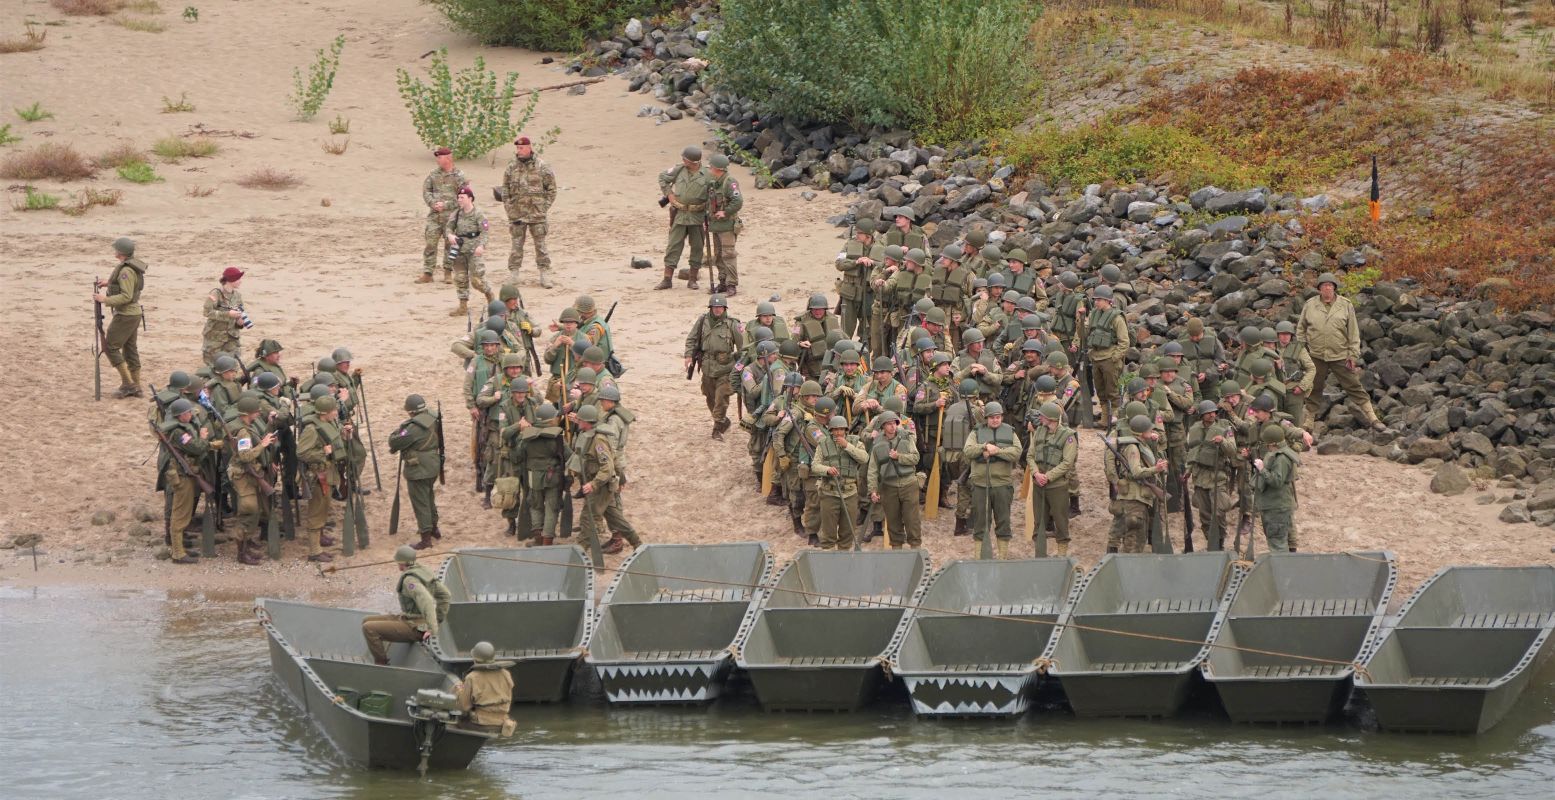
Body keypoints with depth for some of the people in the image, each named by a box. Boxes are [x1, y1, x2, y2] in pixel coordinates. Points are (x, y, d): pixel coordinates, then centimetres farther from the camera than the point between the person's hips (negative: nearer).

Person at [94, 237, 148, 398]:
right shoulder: (133, 266, 9)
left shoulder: (126, 271, -22)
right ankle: (136, 388, 16)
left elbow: (126, 296, -26)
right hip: (134, 313, 10)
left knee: (110, 347, -2)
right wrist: (110, 283, 19)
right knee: (130, 349, 13)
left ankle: (127, 383, -2)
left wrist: (105, 300, -23)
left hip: (125, 315, -10)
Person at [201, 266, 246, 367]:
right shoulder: (216, 293, -14)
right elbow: (208, 312, -21)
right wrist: (228, 314, -24)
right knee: (212, 366, 2)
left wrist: (239, 322, -6)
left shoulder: (237, 295, 6)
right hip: (215, 336, -5)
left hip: (231, 338, 5)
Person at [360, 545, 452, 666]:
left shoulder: (409, 580, -22)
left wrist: (433, 630, -36)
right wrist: (438, 622, 14)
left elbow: (426, 602, -35)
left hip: (413, 628, -10)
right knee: (367, 621, 12)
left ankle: (382, 666, -6)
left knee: (369, 629, -18)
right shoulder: (424, 572, 8)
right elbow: (445, 595, 13)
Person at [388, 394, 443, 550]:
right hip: (433, 466, 9)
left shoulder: (414, 427, -26)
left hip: (418, 471, -9)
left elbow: (394, 443, -21)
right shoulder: (433, 420, 0)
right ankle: (433, 528, 41)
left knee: (420, 503, 0)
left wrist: (399, 429, -2)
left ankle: (426, 538, 3)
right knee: (429, 499, 26)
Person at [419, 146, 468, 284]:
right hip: (434, 215, 3)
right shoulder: (434, 174, 10)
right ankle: (427, 274, 2)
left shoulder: (459, 175, -2)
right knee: (430, 244, -1)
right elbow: (426, 190, 8)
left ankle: (448, 273, 14)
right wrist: (433, 204, -10)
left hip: (452, 215, -3)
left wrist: (446, 205, -13)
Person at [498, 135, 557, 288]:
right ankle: (514, 274, 11)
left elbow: (551, 189, 3)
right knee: (516, 245, 5)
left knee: (540, 245, 0)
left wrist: (544, 207, -2)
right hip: (517, 214, 2)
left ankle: (545, 275, 3)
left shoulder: (542, 167, -2)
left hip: (537, 214, -2)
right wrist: (508, 207, 3)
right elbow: (505, 189, 12)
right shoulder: (512, 167, 5)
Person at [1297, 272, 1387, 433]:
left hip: (1341, 356, -1)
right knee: (1313, 391, 9)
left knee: (1354, 387, 0)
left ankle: (1373, 419, 2)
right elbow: (1301, 329, 12)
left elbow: (1353, 332, 3)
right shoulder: (1310, 305, 3)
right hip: (1316, 357, 1)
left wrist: (1353, 355, -2)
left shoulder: (1345, 305, 1)